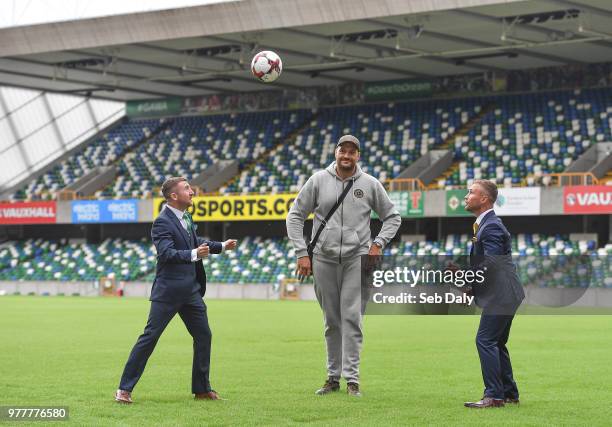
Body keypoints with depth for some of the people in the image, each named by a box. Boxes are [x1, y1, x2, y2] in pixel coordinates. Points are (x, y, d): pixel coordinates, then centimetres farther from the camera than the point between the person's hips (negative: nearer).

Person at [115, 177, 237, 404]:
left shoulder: (185, 216, 11)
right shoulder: (162, 222, -15)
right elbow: (166, 253, -28)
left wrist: (221, 246, 32)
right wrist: (194, 254, -40)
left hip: (191, 290, 9)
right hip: (168, 291, -8)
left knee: (203, 335, 10)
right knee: (149, 337, -6)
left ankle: (202, 388, 21)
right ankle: (124, 389, -2)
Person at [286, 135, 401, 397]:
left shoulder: (370, 184, 3)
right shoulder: (318, 181, 3)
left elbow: (392, 217, 13)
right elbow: (295, 216, 6)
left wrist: (378, 243, -2)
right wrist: (302, 253, -2)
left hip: (357, 259, -1)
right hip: (324, 259, 1)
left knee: (352, 318, -9)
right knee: (332, 321, 8)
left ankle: (352, 378, -8)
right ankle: (333, 377, 16)